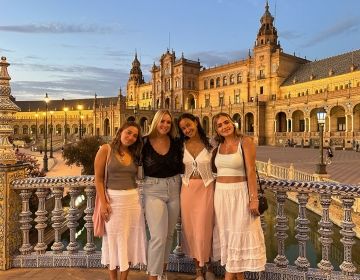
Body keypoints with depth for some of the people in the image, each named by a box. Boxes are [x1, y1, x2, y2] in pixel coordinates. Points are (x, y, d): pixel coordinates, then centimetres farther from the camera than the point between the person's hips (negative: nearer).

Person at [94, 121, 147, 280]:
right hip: (113, 199, -4)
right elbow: (98, 179, -7)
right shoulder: (106, 150, -4)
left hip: (133, 199, 5)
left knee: (130, 240, 11)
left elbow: (136, 177, 12)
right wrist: (103, 202, -13)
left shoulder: (134, 154, 10)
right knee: (114, 240, 7)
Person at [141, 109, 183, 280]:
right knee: (158, 236, -8)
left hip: (174, 189, 4)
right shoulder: (145, 142, -7)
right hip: (153, 190, -4)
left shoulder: (176, 143, 2)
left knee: (168, 234, 15)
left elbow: (181, 166, 10)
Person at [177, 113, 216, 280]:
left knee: (204, 228, 2)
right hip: (187, 189, 3)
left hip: (206, 189, -3)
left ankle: (207, 266, 27)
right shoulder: (182, 146, 3)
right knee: (190, 228, 8)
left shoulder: (210, 144, -5)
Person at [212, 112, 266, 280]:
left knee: (238, 233, 3)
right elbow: (214, 170, 10)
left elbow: (251, 171, -12)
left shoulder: (245, 142, -7)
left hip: (239, 193, -5)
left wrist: (254, 198, -17)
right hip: (220, 193, 6)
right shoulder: (218, 146, 8)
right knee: (226, 233, 11)